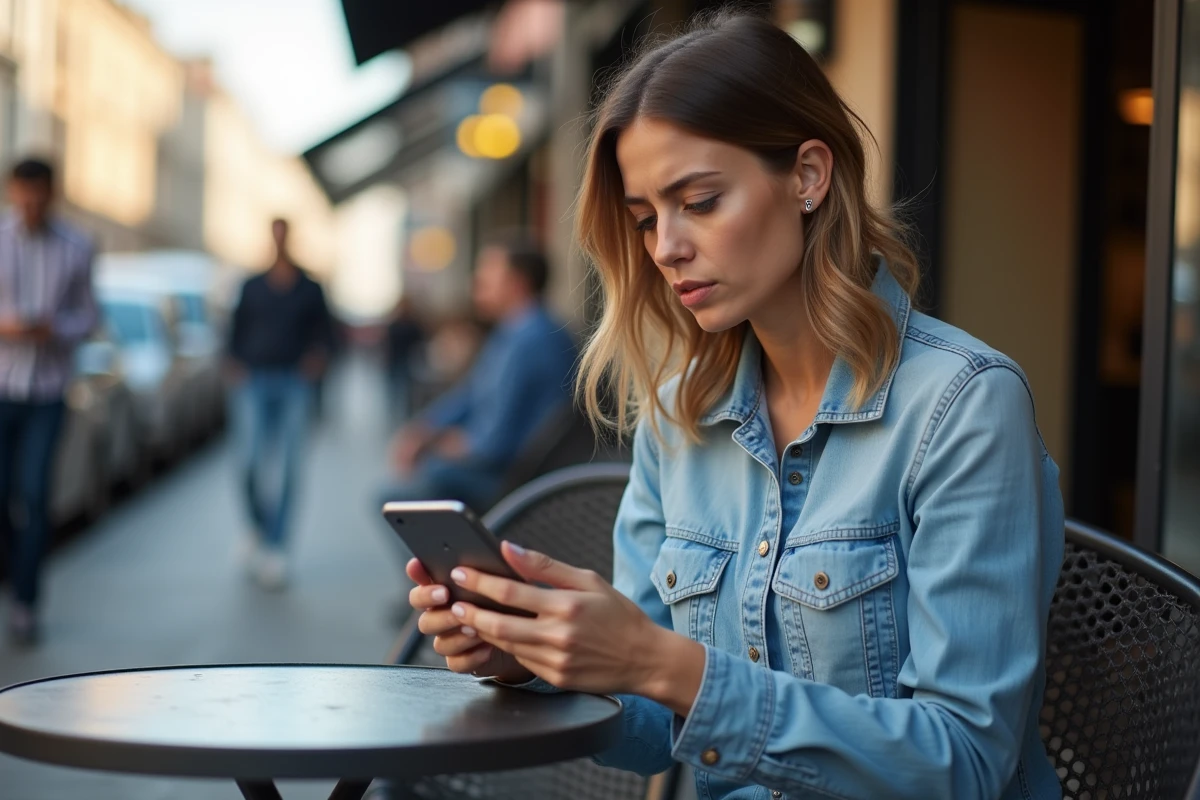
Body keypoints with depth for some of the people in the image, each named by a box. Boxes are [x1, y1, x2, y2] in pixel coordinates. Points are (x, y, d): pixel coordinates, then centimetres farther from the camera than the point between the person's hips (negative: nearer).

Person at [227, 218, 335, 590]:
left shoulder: (311, 290, 10)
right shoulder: (252, 287, 12)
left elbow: (324, 335, 11)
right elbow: (237, 333, 13)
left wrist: (317, 357, -9)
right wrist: (236, 367, -2)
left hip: (294, 383, 0)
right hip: (255, 381, 0)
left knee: (289, 468, -6)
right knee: (251, 463, -10)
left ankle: (276, 549, -3)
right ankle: (259, 528, 16)